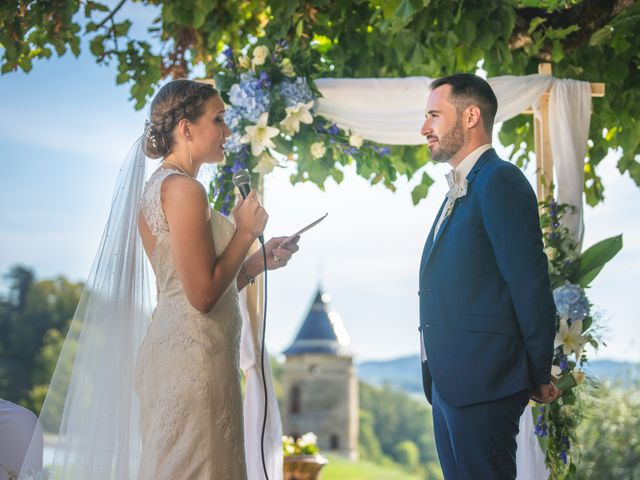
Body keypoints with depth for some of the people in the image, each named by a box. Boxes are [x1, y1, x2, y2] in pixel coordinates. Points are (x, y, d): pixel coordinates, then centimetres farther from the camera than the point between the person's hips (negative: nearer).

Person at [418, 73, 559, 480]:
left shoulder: (500, 180, -13)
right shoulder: (460, 188, 17)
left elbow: (530, 286, -17)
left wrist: (539, 376, -9)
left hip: (482, 384, -9)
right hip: (451, 382, 9)